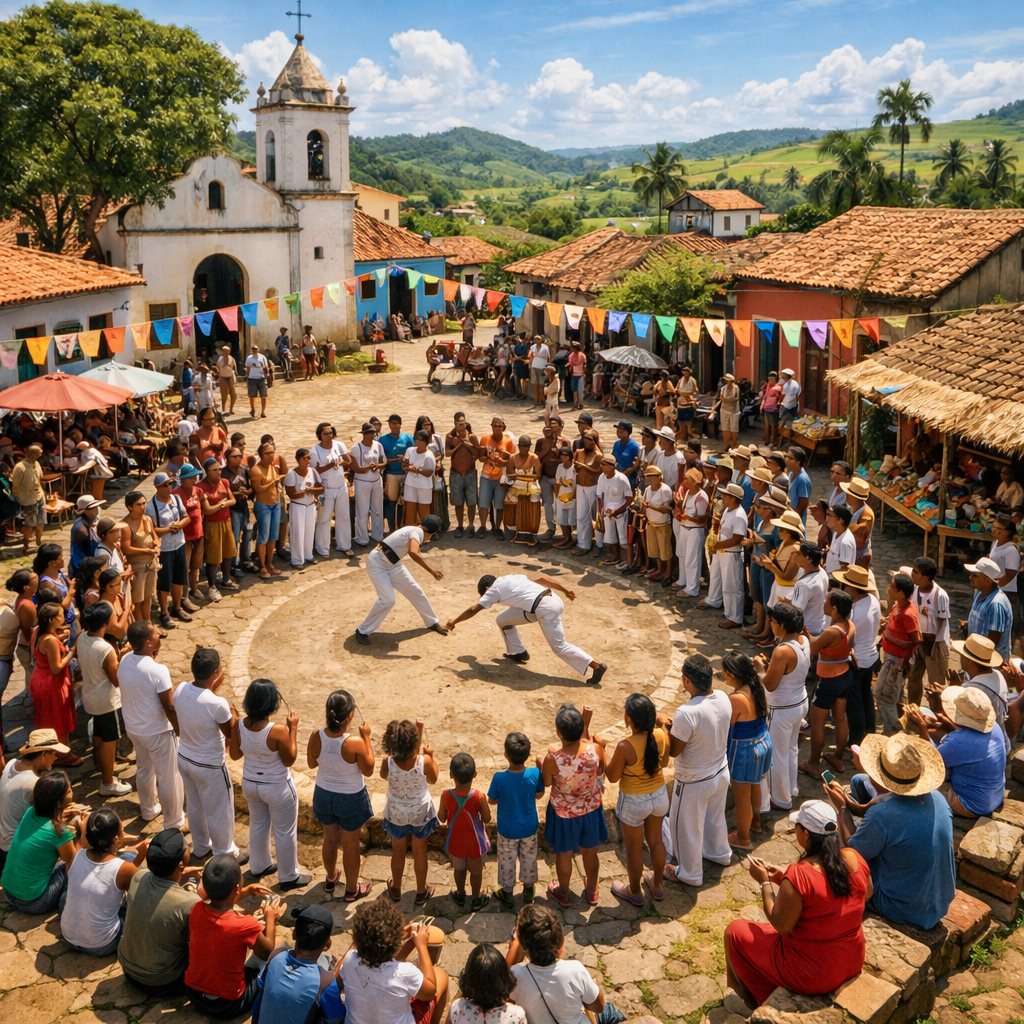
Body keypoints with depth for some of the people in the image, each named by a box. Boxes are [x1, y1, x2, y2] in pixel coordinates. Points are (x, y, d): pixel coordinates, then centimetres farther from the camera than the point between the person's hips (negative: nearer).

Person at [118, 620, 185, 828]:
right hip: (157, 731, -7)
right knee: (168, 777, 11)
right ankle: (174, 822, 25)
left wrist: (151, 657, -2)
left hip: (133, 727, 7)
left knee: (144, 769, 28)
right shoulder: (158, 670, -31)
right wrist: (180, 730, -7)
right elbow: (169, 707, -24)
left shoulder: (124, 661, -10)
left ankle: (148, 809, 47)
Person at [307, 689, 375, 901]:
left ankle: (331, 879, 51)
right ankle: (352, 889, 38)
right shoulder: (355, 743, -33)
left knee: (330, 838, 28)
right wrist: (366, 737, -13)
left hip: (324, 795, 4)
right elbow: (368, 771, -15)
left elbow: (312, 764, -1)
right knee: (351, 844, 19)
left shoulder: (316, 737, -21)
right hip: (351, 798, -4)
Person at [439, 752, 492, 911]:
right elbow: (487, 819, -15)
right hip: (475, 841, -1)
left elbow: (442, 818, -11)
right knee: (476, 871, 22)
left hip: (456, 840, 1)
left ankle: (460, 895, 49)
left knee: (459, 868, 27)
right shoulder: (479, 796, -30)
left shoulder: (446, 796, -26)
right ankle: (476, 901, 41)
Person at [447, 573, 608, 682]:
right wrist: (566, 591, 20)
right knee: (503, 620, 17)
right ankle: (519, 653, 30)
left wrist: (454, 622, 19)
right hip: (551, 600, 9)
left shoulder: (494, 590, 6)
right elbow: (542, 578, 19)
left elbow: (472, 610, 7)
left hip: (544, 609, -9)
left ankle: (596, 666, 0)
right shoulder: (512, 578, 24)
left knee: (559, 646, 1)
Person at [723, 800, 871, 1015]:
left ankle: (750, 1002, 36)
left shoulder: (798, 876, -30)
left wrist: (765, 882, -5)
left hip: (812, 974, -7)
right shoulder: (856, 859, -10)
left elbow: (781, 925, -19)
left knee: (735, 931, 14)